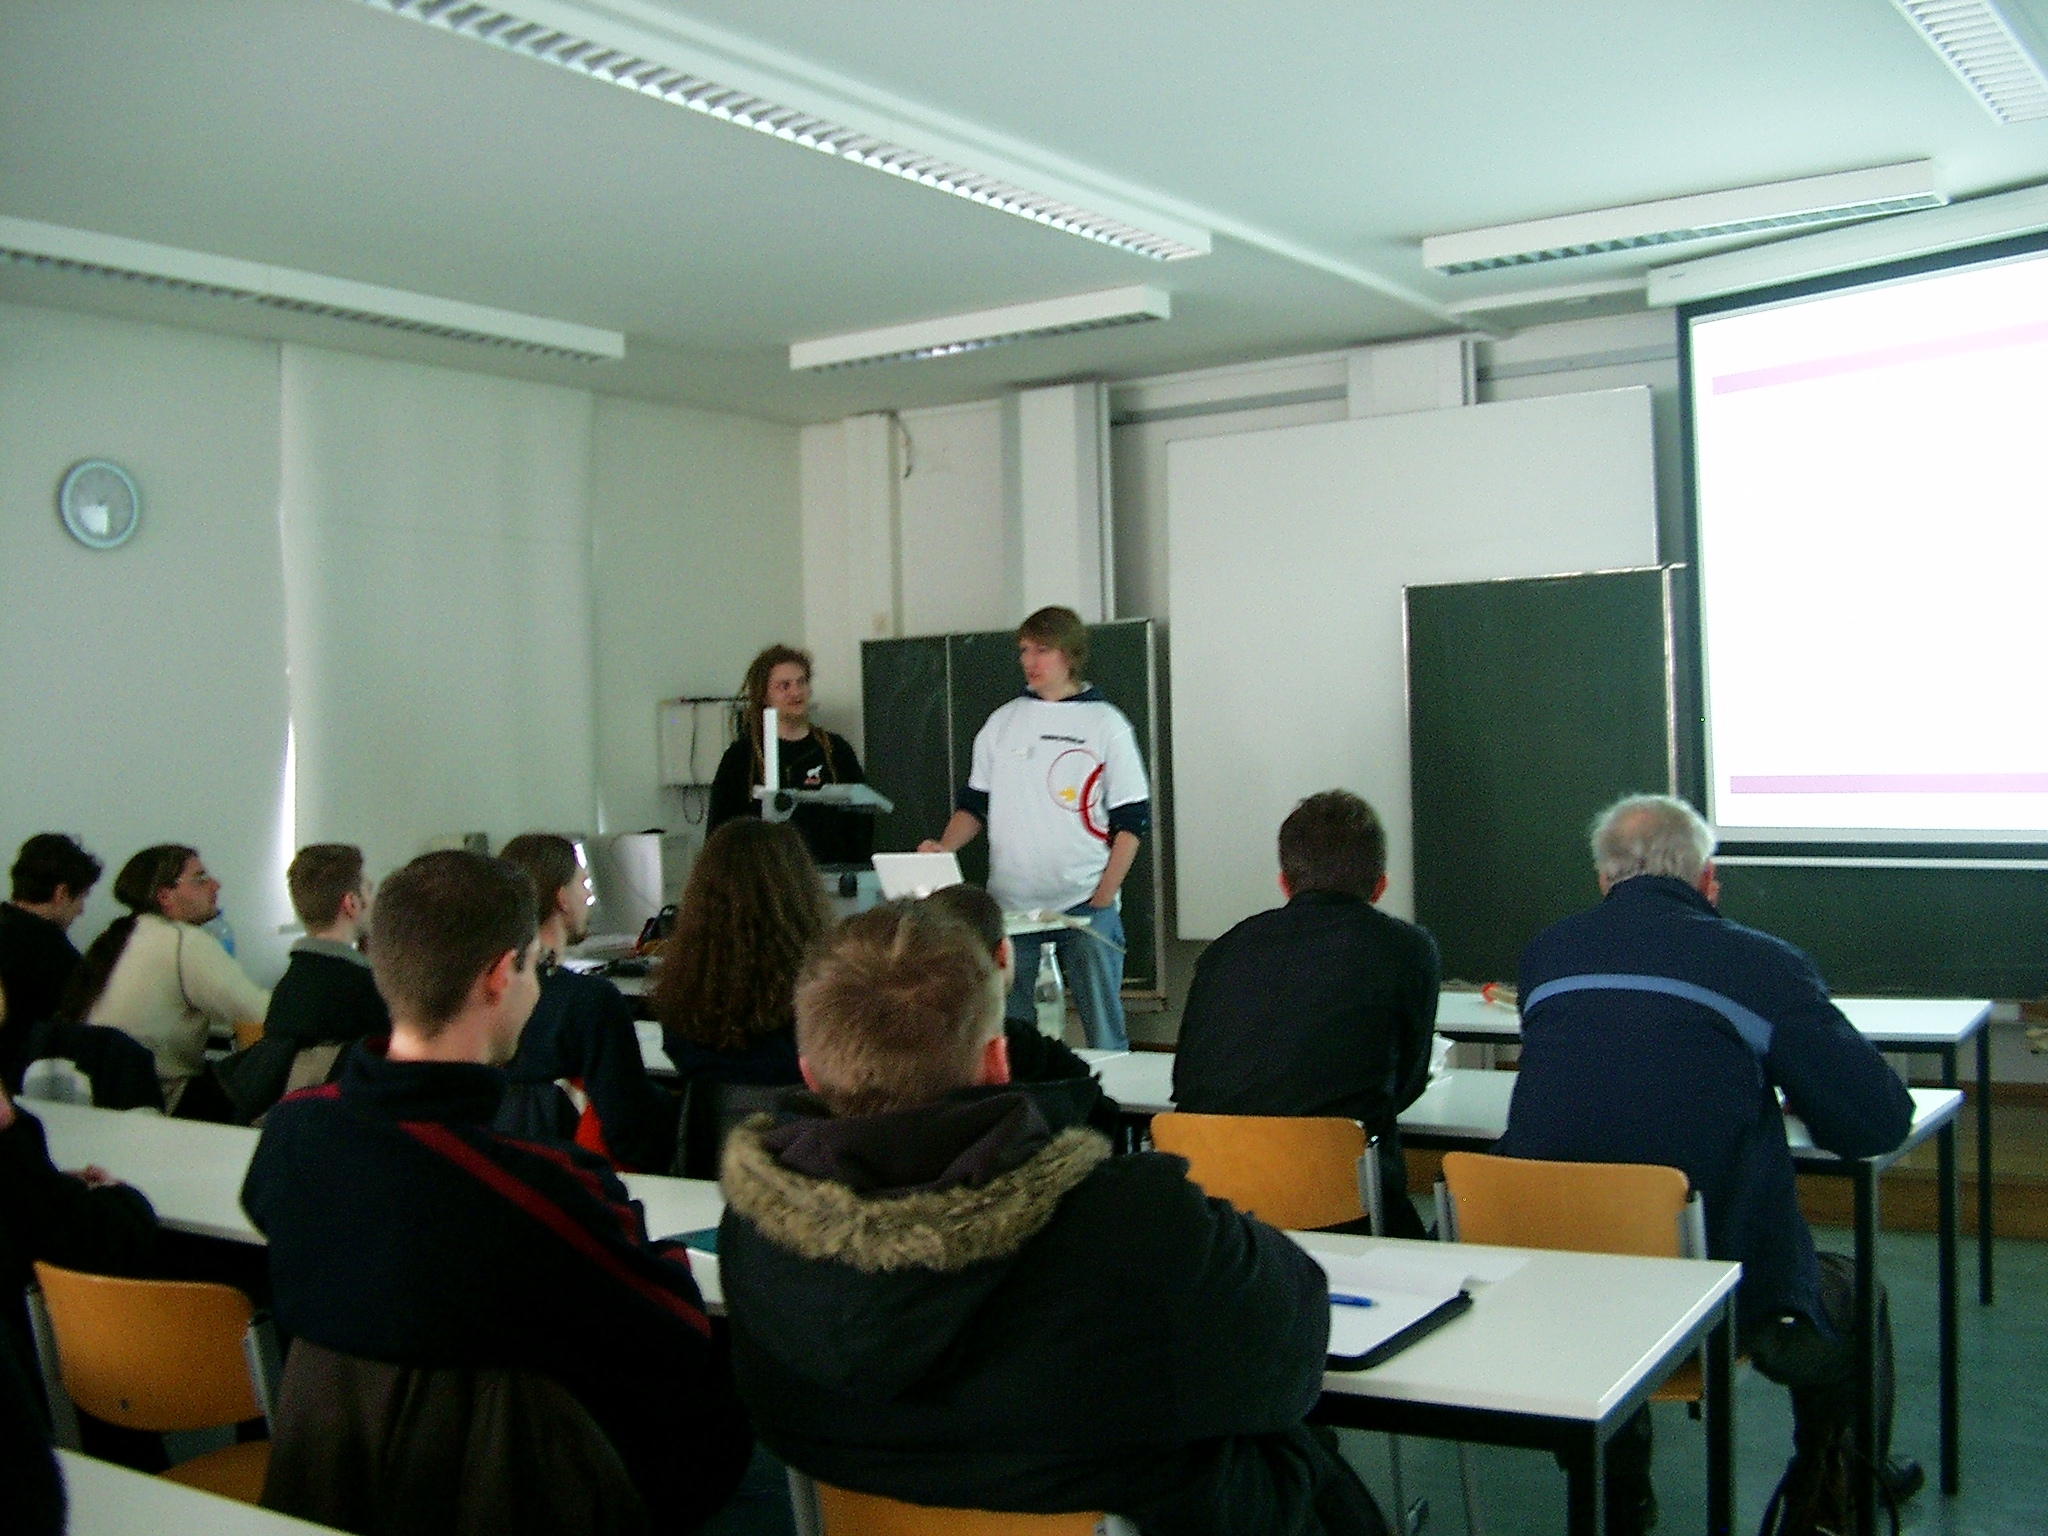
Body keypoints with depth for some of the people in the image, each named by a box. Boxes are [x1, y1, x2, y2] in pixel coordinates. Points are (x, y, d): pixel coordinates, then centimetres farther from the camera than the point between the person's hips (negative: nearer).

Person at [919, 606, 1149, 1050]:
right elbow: (975, 805, 14)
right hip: (1011, 907, 3)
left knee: (1103, 1030, 0)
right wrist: (943, 847, -6)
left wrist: (1102, 899, -9)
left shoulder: (1106, 724, 1)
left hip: (1086, 906, -3)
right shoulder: (1002, 723, 11)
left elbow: (1131, 821, -1)